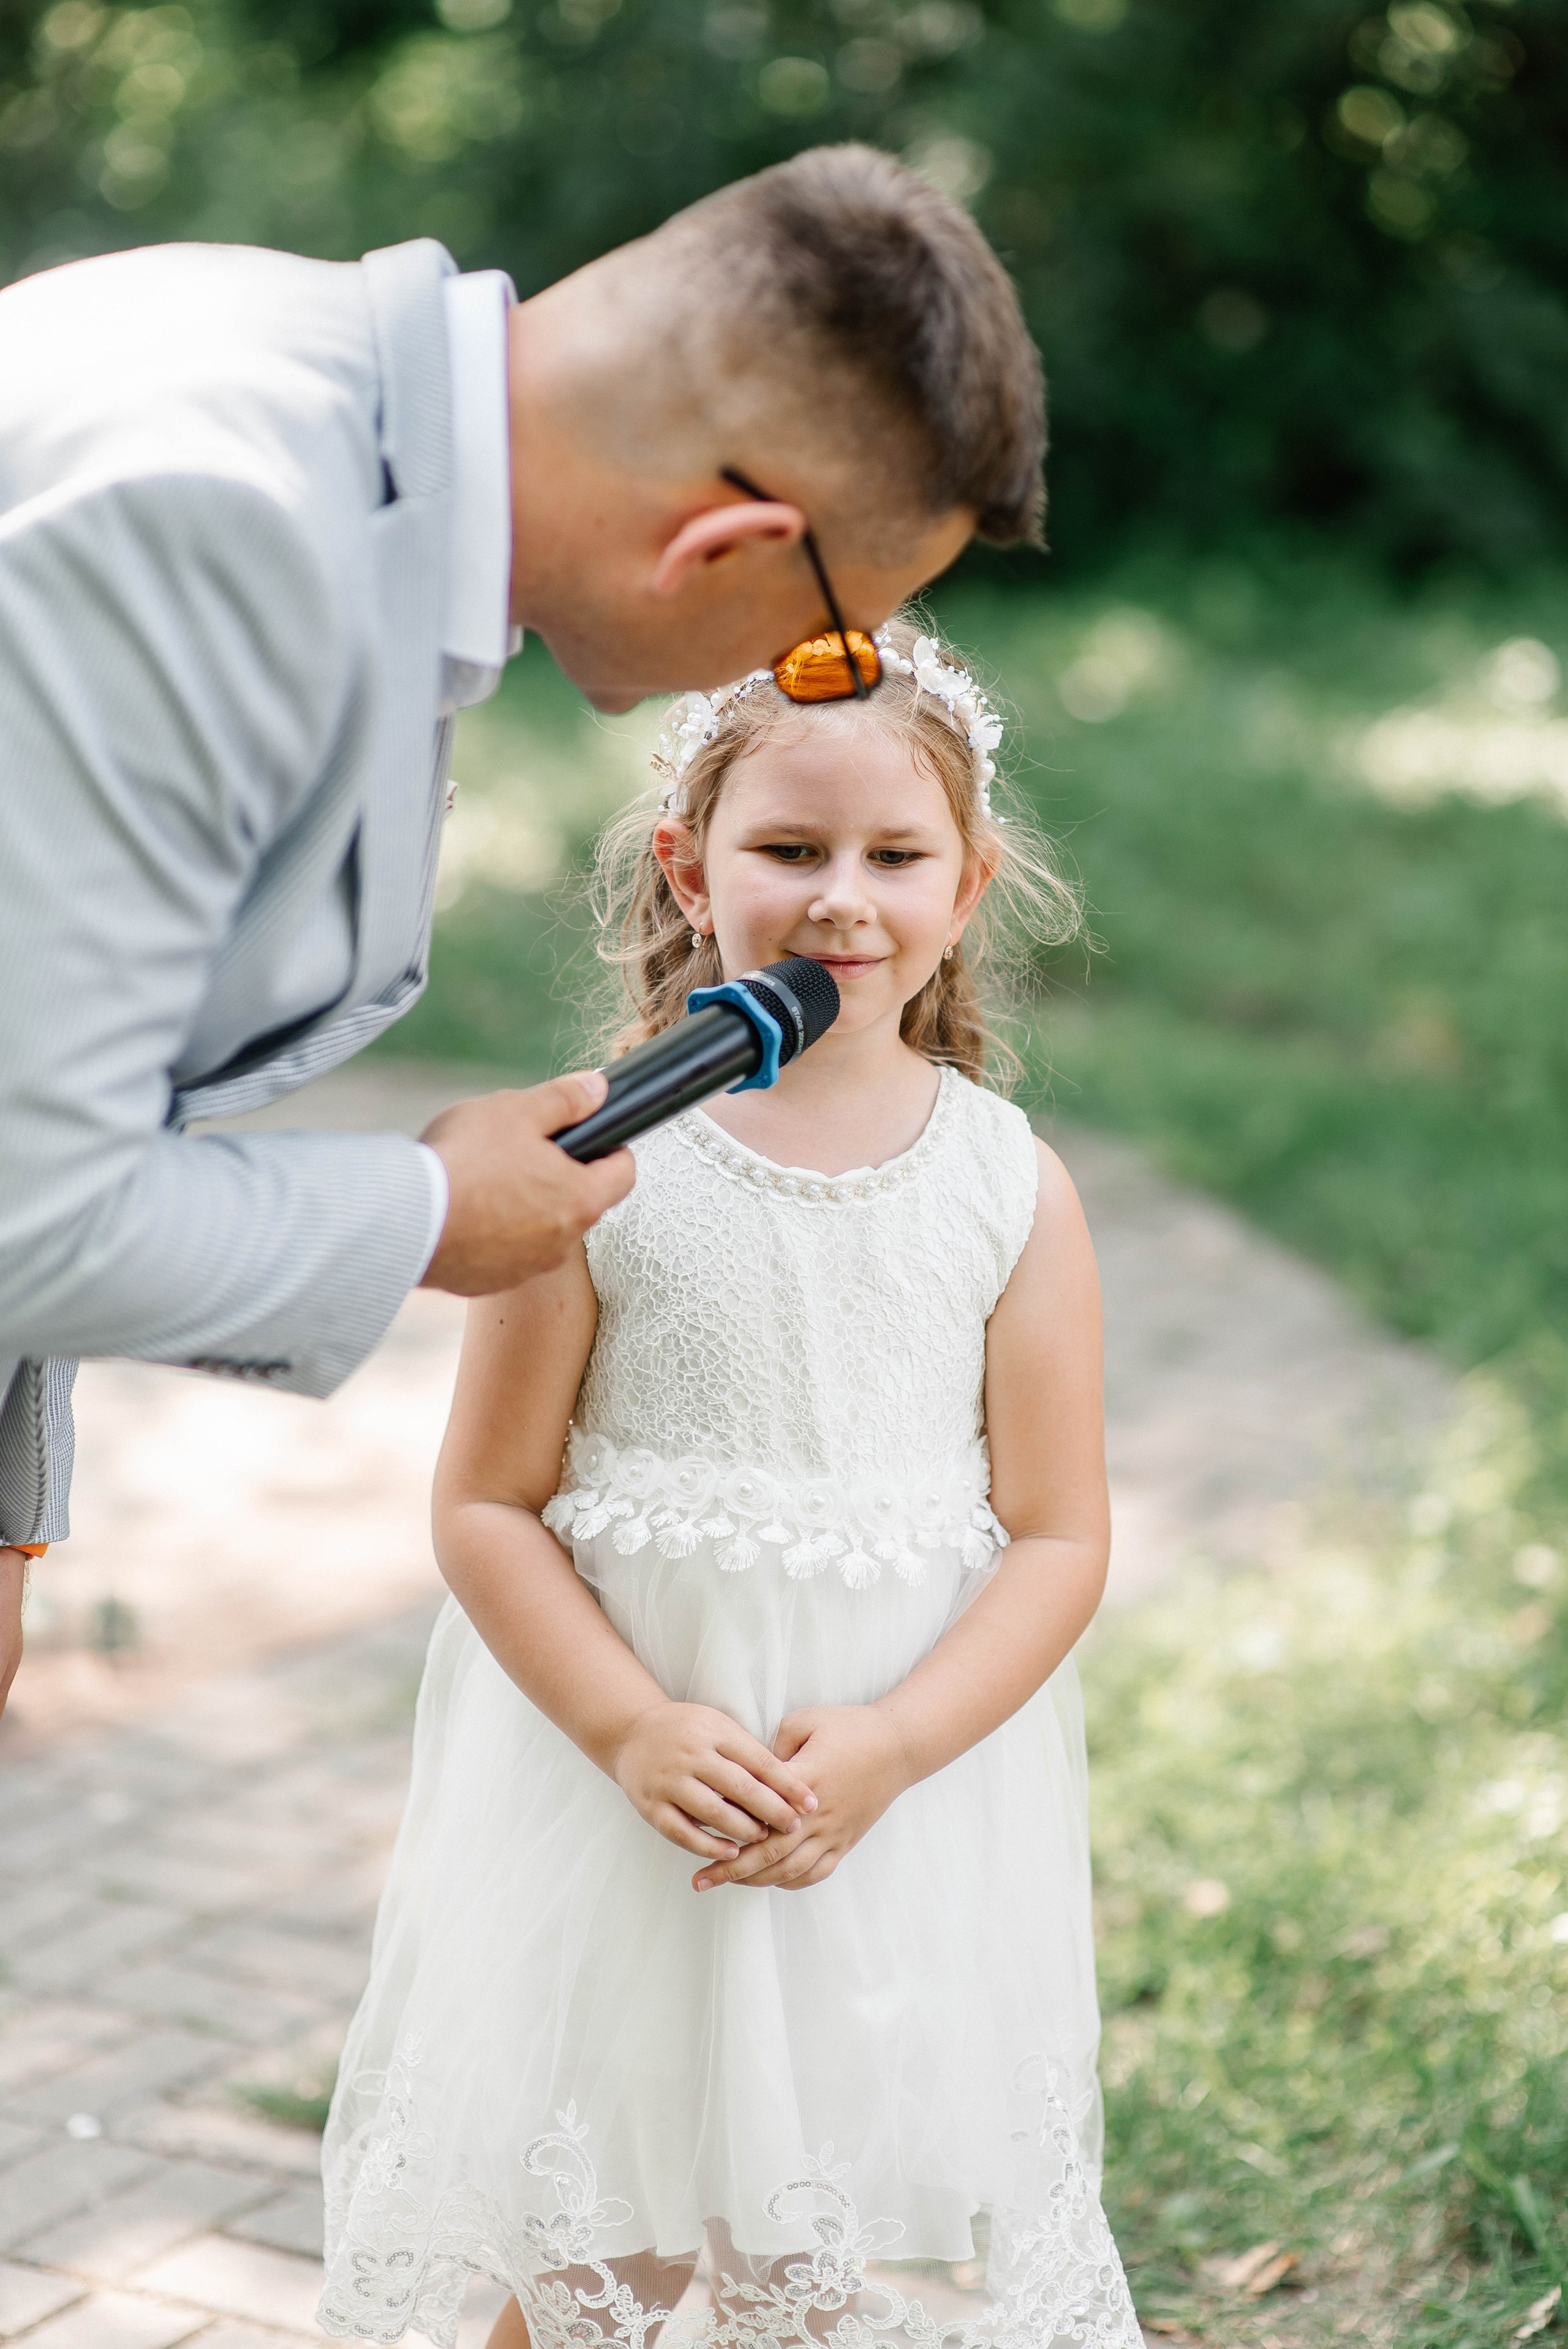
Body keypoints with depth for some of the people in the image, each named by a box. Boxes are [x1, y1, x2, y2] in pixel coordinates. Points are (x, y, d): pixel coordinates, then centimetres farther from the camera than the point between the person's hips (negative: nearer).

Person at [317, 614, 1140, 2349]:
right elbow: (486, 1504, -5)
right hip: (613, 1774, -1)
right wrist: (634, 1727, -17)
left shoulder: (1011, 1191, -3)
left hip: (909, 1800, 1)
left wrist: (887, 1746, -15)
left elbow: (1059, 1537, -2)